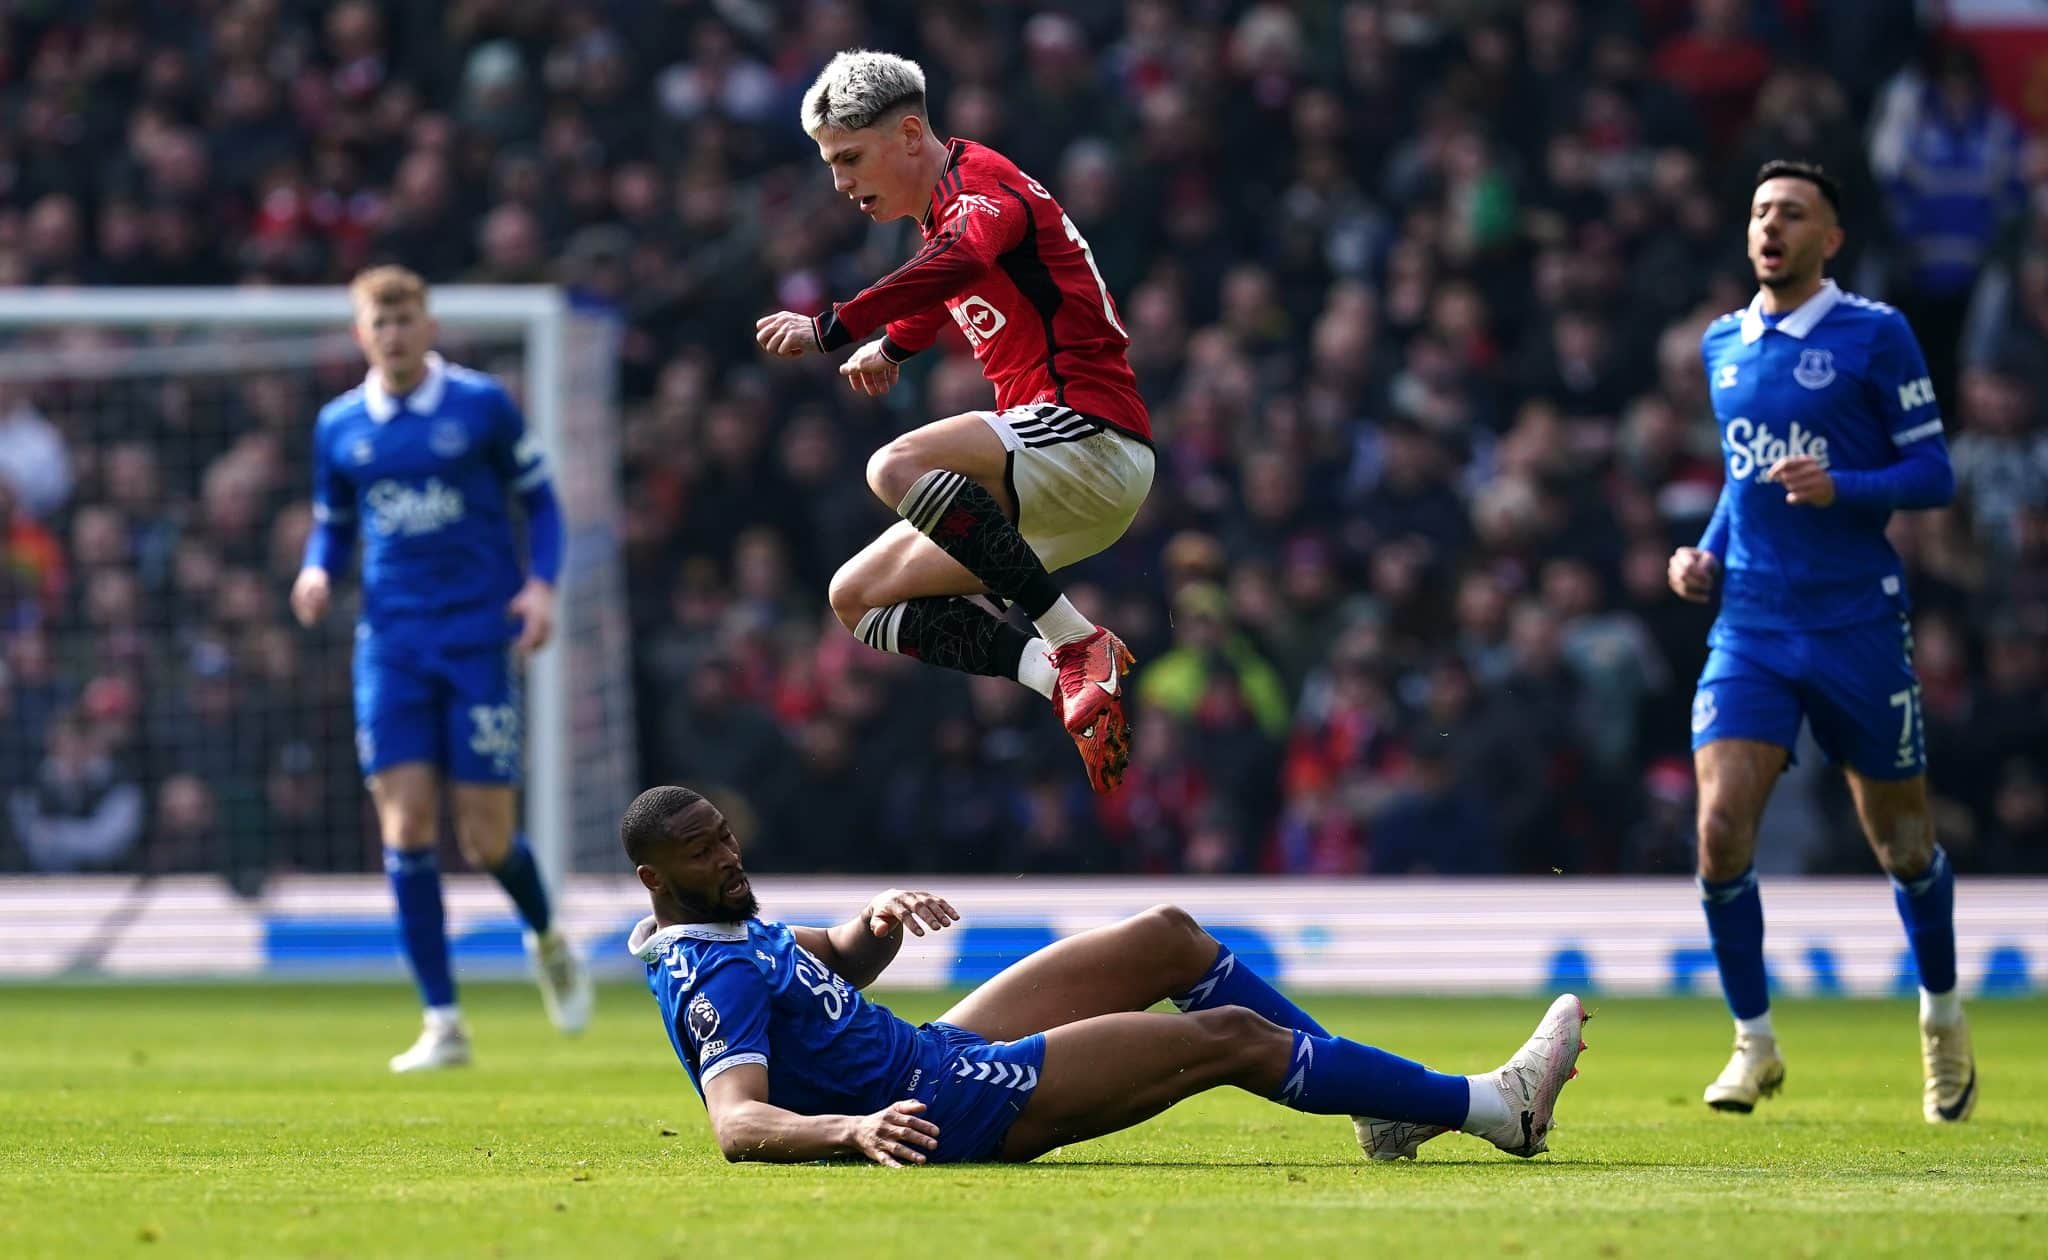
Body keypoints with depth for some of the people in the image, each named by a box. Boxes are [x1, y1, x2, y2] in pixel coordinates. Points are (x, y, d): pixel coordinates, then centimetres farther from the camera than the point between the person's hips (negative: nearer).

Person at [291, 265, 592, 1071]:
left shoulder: (483, 405, -1)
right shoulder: (339, 427, 7)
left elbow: (540, 501, 6)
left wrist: (542, 584, -10)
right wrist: (317, 571, -4)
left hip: (479, 634, -2)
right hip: (391, 641, 2)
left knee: (486, 838, -3)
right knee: (405, 826, -8)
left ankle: (546, 940, 31)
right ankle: (442, 1024, -3)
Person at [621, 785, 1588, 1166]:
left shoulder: (727, 926, 7)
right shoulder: (713, 981, -23)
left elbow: (845, 957, 19)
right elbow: (737, 1125, -37)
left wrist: (880, 918, -5)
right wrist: (852, 1131, -53)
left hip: (931, 1051, 11)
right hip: (948, 1107, -11)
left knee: (1169, 938, 13)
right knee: (1228, 1036, -9)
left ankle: (1381, 1104, 20)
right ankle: (1494, 1106, 2)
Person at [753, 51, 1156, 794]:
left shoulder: (981, 184, -9)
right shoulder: (941, 216, 21)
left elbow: (959, 263, -33)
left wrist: (830, 330, -38)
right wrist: (891, 346, 25)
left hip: (1092, 434, -11)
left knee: (897, 468, -34)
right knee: (858, 598, 9)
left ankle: (1077, 641, -29)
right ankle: (1062, 677, -10)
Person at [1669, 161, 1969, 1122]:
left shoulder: (1875, 336, -6)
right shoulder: (1723, 345, 11)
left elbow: (1933, 474, -6)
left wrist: (1841, 487, -22)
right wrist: (1708, 552, 8)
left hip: (1857, 624, -3)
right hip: (1751, 625, 3)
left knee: (1899, 837, 8)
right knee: (1722, 827, -14)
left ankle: (1943, 1019, 33)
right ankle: (1754, 1042, 1)